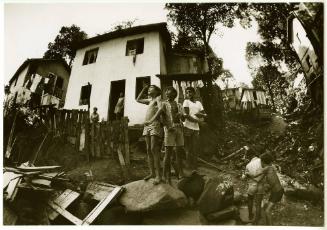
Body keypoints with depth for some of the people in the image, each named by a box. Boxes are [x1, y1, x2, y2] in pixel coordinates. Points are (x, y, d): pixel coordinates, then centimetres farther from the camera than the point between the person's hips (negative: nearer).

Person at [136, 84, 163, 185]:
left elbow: (160, 110, -16)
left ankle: (158, 175, -11)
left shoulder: (158, 98, 2)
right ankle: (152, 172, 11)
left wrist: (151, 120, -29)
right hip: (147, 126, 7)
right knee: (148, 150, 4)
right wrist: (143, 89, 28)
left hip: (155, 124, -7)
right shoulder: (150, 100, 23)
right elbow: (138, 99, 35)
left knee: (154, 149, -14)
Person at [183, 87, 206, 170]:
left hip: (196, 128, 4)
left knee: (194, 150, 8)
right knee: (188, 149, -2)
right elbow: (187, 115, -8)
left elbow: (204, 115, 13)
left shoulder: (198, 103, 18)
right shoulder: (186, 101, 3)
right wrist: (197, 120, -9)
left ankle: (195, 168, 14)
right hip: (187, 127, -4)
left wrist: (201, 114, -7)